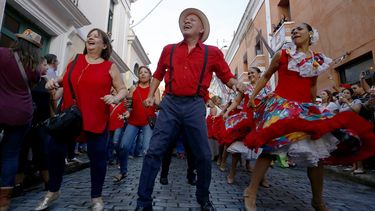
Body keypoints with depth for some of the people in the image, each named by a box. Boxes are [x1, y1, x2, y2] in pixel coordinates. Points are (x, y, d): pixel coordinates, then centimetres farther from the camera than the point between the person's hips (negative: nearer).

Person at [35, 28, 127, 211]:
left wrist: (116, 98, -20)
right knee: (55, 150, 11)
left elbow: (123, 90, 1)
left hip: (96, 120, -4)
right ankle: (53, 191, 37)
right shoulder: (76, 59, 10)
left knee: (97, 156, 1)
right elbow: (66, 79, 24)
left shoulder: (110, 67, 0)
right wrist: (54, 81, 4)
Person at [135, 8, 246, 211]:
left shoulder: (212, 53, 9)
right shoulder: (169, 50, 14)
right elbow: (158, 74, 23)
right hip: (169, 104, 1)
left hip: (195, 106, -1)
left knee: (203, 156, 5)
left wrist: (236, 84, -10)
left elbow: (227, 76, 11)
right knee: (154, 151, -4)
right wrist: (151, 95, 14)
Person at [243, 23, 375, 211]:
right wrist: (252, 96, 2)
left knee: (317, 151, 3)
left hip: (306, 108, 5)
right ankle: (251, 192, -3)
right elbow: (265, 77, 9)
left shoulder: (318, 60, 14)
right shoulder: (282, 54, 4)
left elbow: (312, 86, 23)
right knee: (271, 147, -14)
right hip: (281, 105, -4)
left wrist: (313, 107, 22)